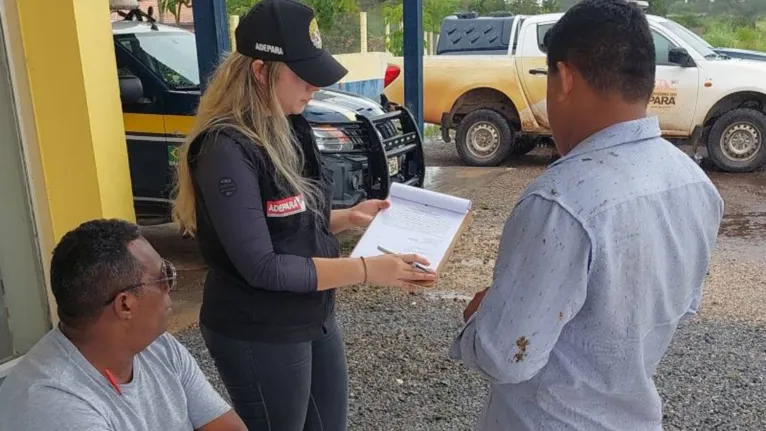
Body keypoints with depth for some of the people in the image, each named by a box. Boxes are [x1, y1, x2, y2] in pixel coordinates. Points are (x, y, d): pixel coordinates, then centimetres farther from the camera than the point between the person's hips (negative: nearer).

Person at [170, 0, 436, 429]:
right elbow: (261, 267, -27)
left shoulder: (288, 127, 2)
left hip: (316, 319, 8)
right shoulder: (227, 149, -24)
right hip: (258, 336, -8)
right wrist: (366, 269, -27)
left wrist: (347, 218, -2)